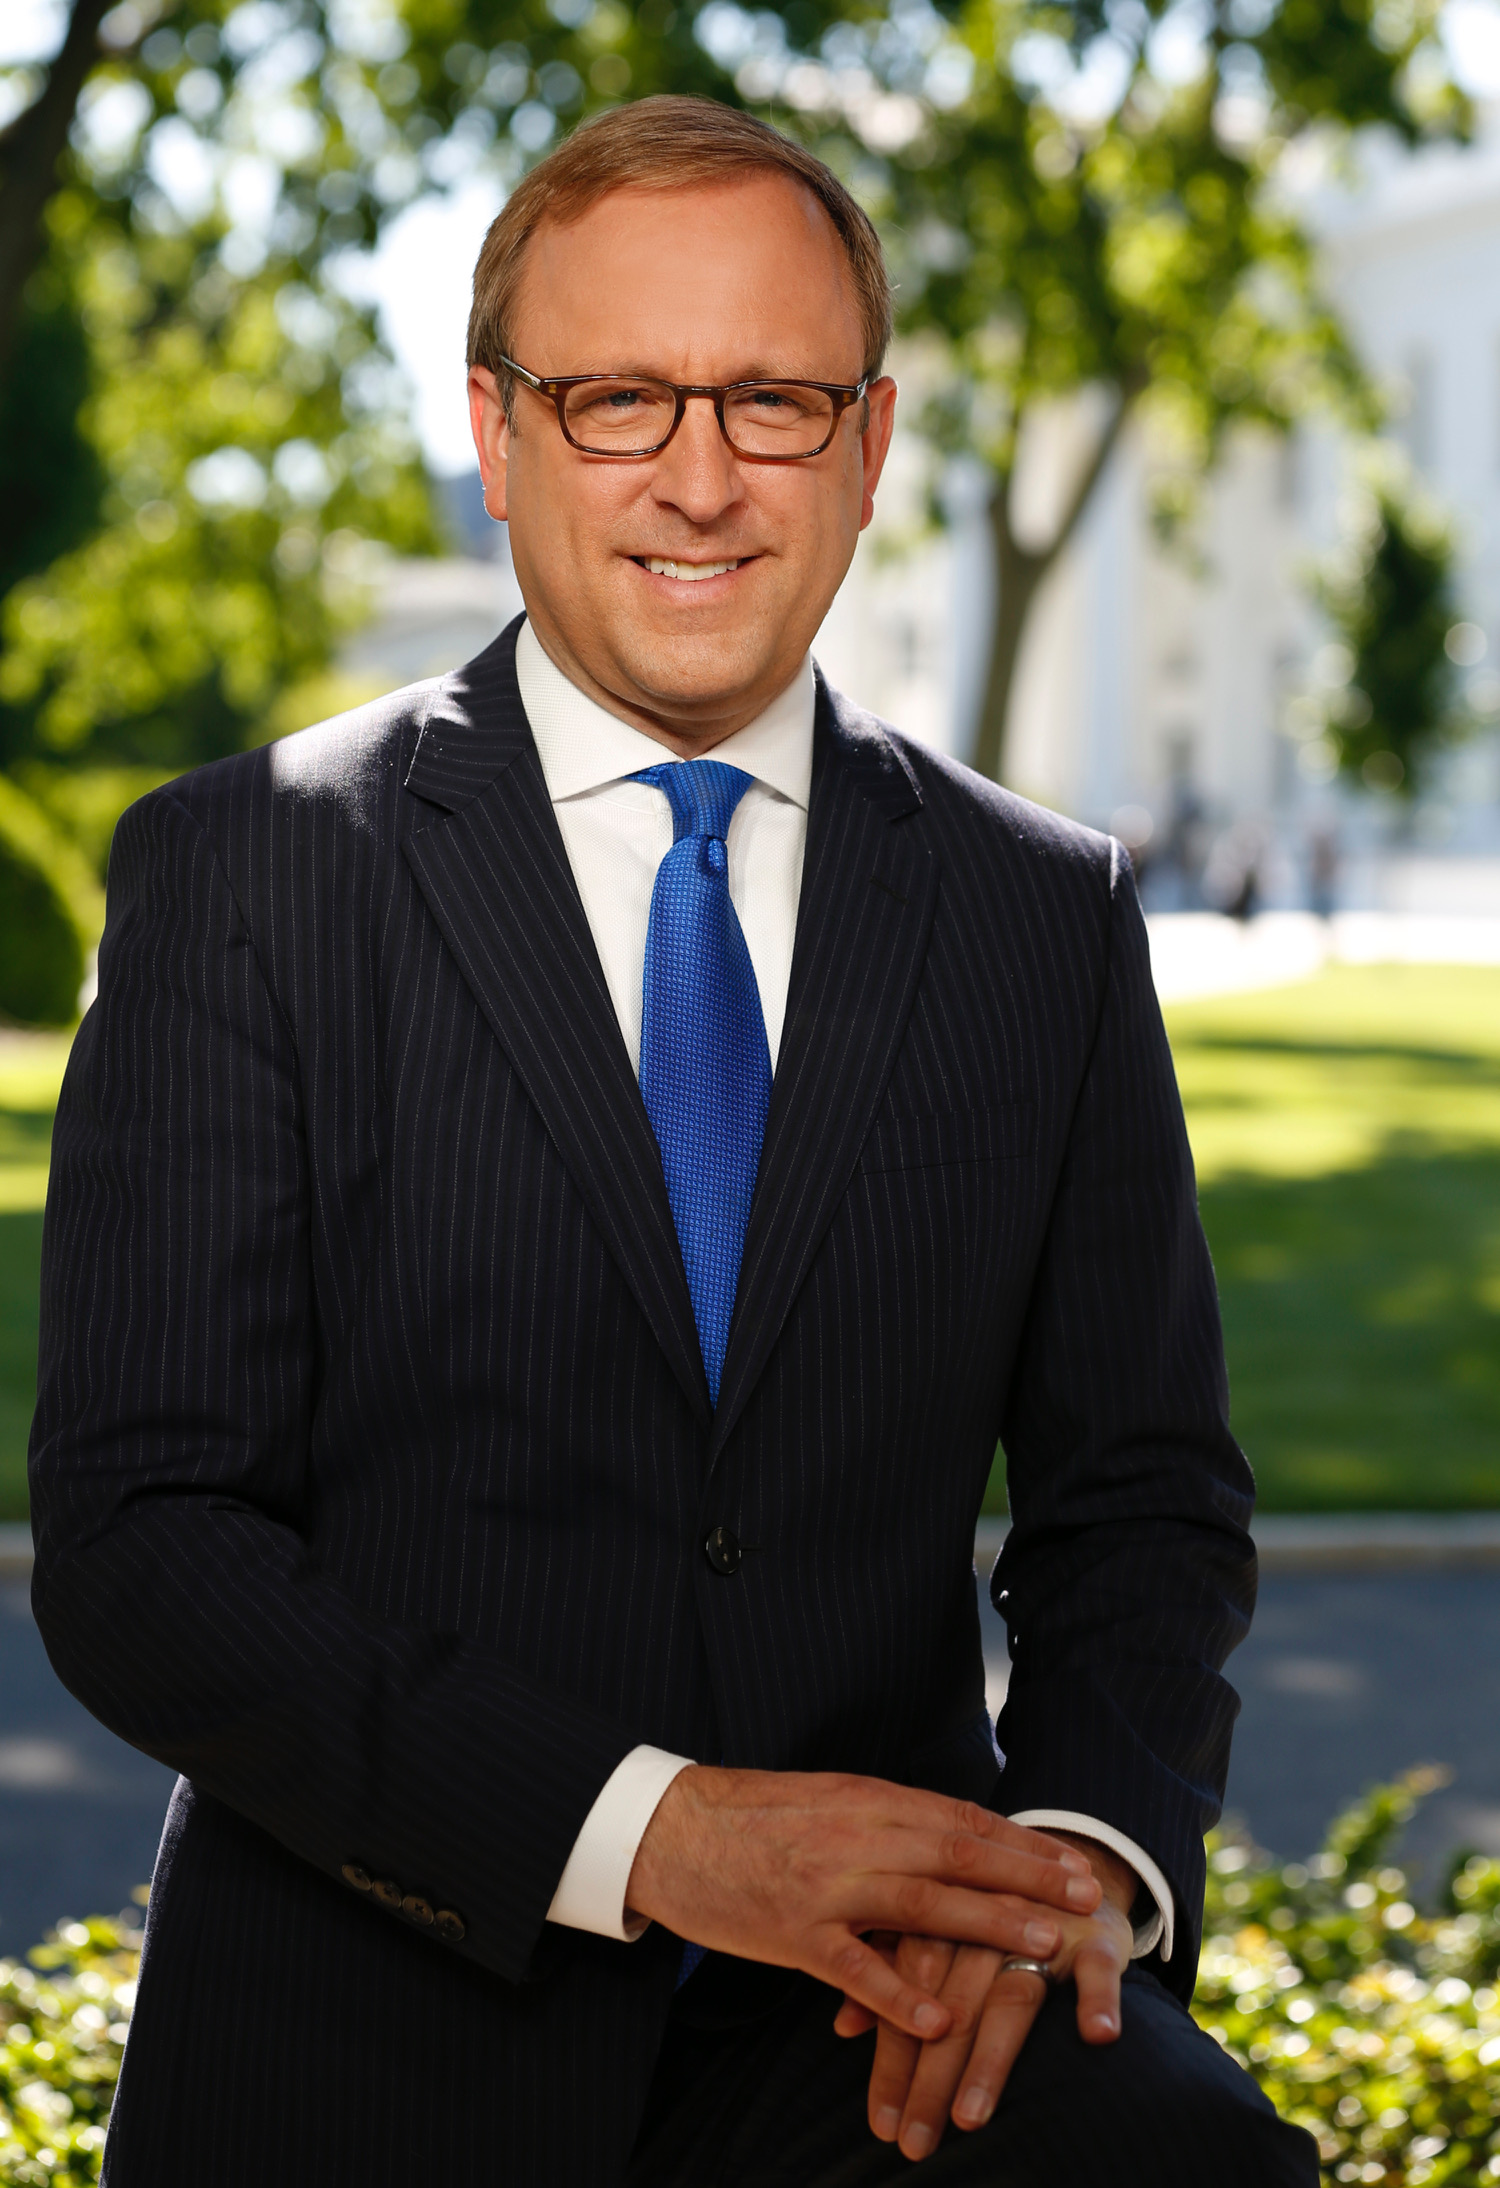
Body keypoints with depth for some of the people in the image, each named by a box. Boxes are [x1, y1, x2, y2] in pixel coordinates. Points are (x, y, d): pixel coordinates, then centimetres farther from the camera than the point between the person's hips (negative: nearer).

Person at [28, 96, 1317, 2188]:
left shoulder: (1047, 916, 9)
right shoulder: (240, 875, 0)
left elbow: (1143, 1494, 13)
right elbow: (134, 1541, -6)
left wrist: (1085, 1847, -9)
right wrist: (650, 1827, -17)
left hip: (884, 2016, 1)